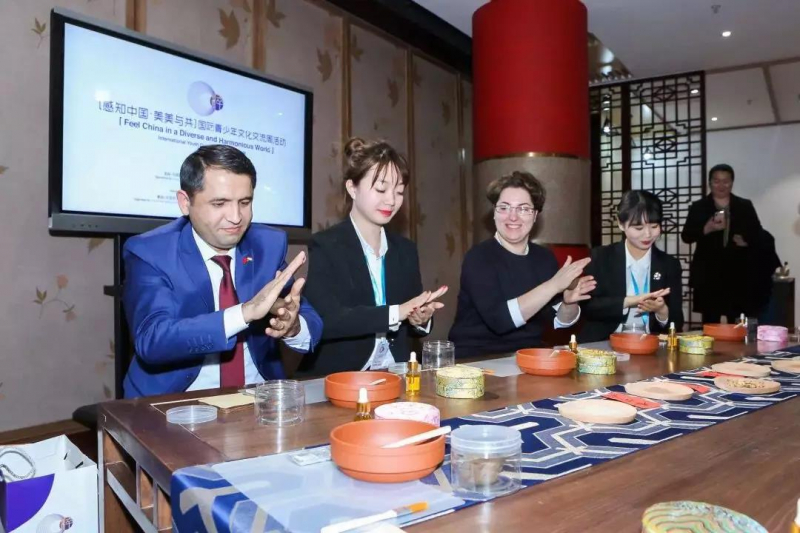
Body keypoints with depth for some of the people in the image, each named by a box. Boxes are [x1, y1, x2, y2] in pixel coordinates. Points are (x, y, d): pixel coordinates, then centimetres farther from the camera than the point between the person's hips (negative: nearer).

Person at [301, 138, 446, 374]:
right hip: (340, 376, -4)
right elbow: (326, 321, -19)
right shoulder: (325, 246, -7)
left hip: (395, 374, 5)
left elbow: (410, 315, 12)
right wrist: (397, 312, -23)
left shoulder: (406, 249, 10)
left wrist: (420, 320, -9)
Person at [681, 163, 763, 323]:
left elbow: (757, 232, 14)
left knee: (738, 323, 1)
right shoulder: (698, 207, 5)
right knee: (710, 322, 1)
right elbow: (686, 237, -1)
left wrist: (746, 239, -8)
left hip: (738, 273, 1)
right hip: (708, 274, -1)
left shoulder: (745, 206, 11)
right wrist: (708, 228, -17)